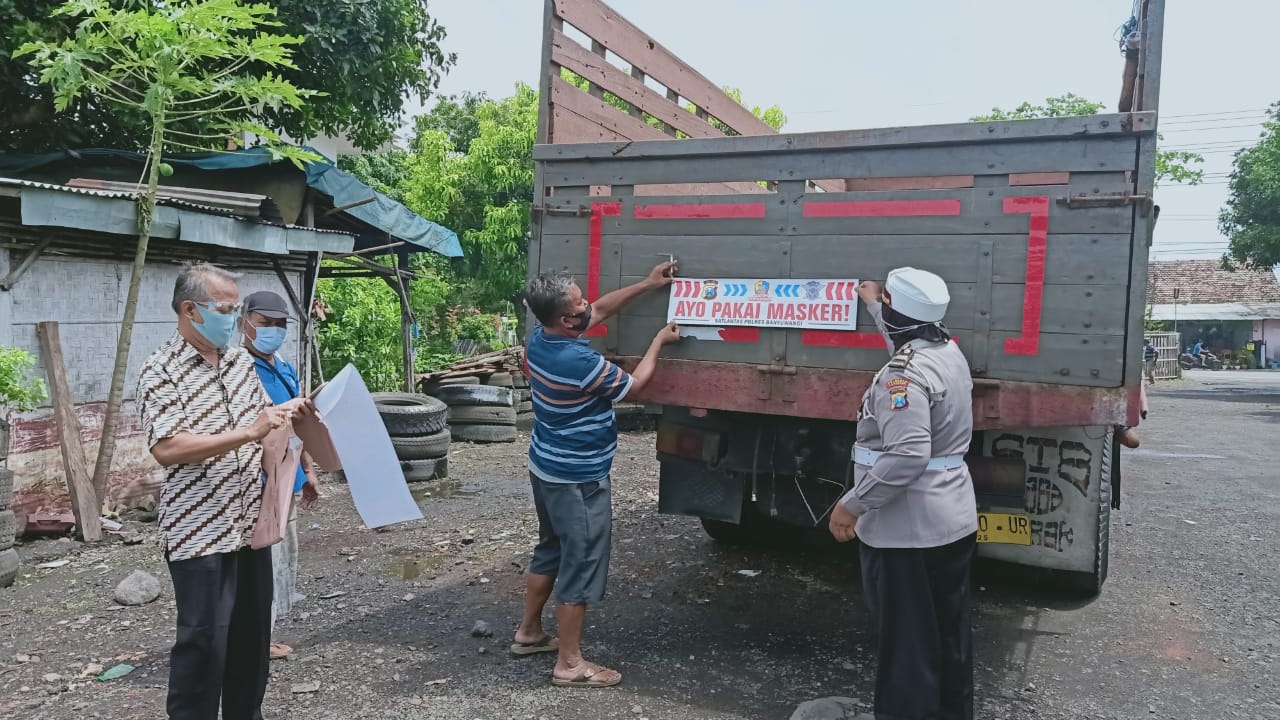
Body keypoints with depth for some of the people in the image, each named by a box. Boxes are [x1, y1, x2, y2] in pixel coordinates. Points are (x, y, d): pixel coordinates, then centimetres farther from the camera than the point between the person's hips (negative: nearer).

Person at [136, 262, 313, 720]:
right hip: (200, 533, -7)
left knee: (252, 634, 15)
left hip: (250, 525, 7)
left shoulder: (240, 363, 11)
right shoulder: (160, 372, -11)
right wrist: (248, 433, -26)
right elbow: (166, 449, -22)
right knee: (204, 642, -1)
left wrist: (291, 415, 1)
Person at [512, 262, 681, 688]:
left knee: (550, 552, 24)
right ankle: (570, 664, 11)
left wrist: (646, 285, 14)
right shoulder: (580, 362, -29)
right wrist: (659, 342, 3)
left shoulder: (540, 338, -2)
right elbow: (633, 386, -10)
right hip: (578, 480, -9)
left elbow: (601, 311, 13)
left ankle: (529, 633, 37)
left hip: (546, 468, 10)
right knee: (580, 568, 1)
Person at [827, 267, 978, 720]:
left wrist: (852, 504, -24)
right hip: (953, 519, 10)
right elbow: (907, 333, 30)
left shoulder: (905, 373, -23)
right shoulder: (949, 351, 5)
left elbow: (907, 456, -32)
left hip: (907, 529, -10)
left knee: (904, 641, 3)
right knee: (949, 631, 21)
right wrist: (872, 304, 42)